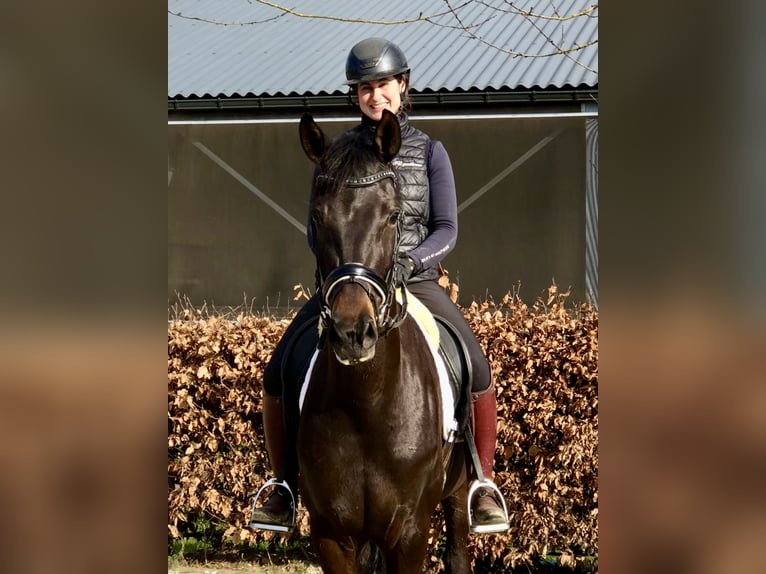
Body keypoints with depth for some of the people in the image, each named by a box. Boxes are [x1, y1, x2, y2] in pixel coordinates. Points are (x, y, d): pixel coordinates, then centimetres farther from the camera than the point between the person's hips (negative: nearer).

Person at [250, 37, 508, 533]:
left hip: (416, 281, -1)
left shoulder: (429, 151, 5)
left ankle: (482, 488, -8)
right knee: (278, 375, -17)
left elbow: (447, 229, -1)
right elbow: (317, 229, 5)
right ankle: (286, 490, -1)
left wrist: (410, 261, -20)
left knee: (476, 370, -24)